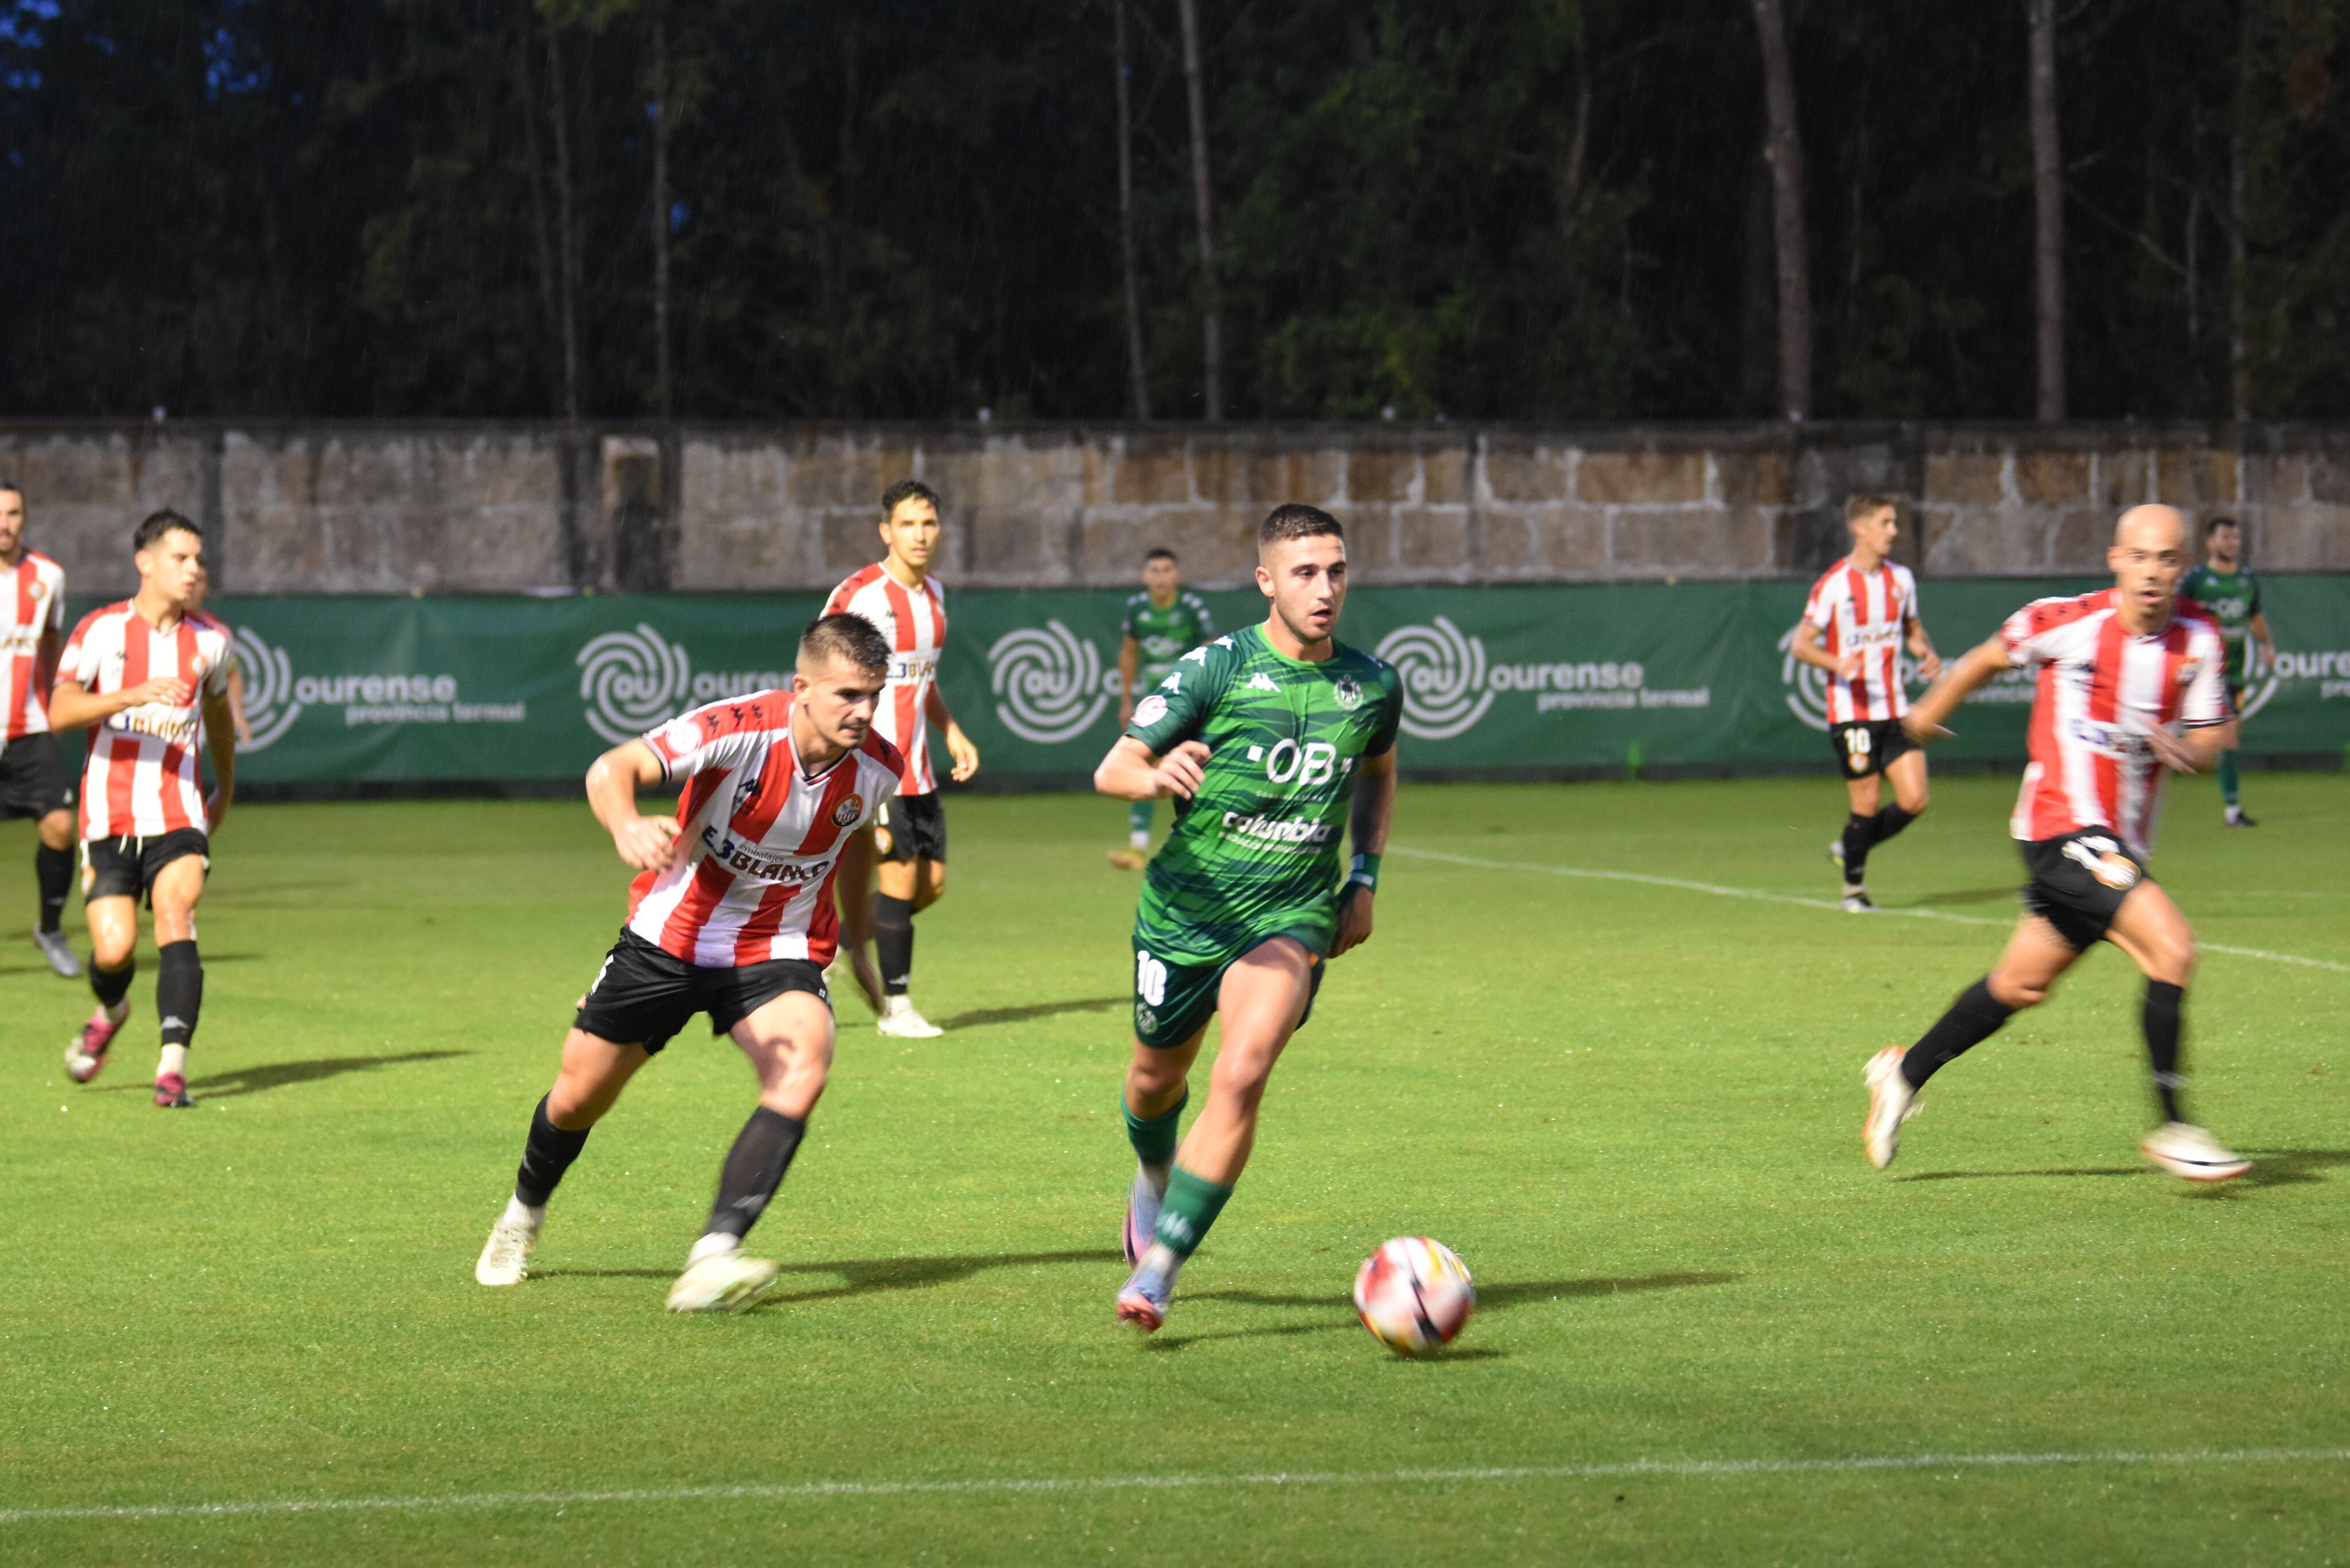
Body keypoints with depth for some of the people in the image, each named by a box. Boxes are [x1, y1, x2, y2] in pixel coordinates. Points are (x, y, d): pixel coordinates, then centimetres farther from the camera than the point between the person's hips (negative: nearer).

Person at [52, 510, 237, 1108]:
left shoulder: (209, 642, 8)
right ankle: (110, 1011, 29)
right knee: (114, 949, -8)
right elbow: (61, 710, -15)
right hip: (109, 817, -1)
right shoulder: (101, 630, -2)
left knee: (177, 918, -21)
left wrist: (226, 788, 36)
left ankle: (173, 1065, -27)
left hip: (179, 816, 2)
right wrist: (136, 694, -28)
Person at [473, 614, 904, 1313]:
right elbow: (612, 769, -39)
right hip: (671, 935, -2)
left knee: (803, 1068, -30)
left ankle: (712, 1260, -35)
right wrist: (627, 828, -61)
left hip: (776, 952, 2)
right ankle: (524, 1217, 45)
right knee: (579, 1095, 10)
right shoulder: (739, 729, -27)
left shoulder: (879, 768, -12)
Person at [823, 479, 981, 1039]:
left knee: (932, 882, 6)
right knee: (901, 873, -10)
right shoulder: (858, 594, -12)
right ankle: (895, 1005, -1)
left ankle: (848, 938, 27)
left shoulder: (933, 594, 12)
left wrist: (954, 734, 14)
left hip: (917, 765, 8)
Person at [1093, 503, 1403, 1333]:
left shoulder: (1371, 686, 0)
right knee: (1157, 1077, 18)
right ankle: (1156, 1179, 55)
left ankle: (1157, 1271, -18)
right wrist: (1157, 775, -37)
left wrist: (1365, 877, 11)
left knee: (1241, 1076, -23)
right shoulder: (1215, 669, -11)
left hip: (1294, 915, 0)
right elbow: (1111, 769, -14)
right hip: (1185, 911, 0)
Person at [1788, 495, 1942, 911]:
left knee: (1914, 800, -4)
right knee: (1867, 802, -4)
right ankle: (1854, 885, 17)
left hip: (1896, 710, 5)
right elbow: (1800, 645, -7)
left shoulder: (1901, 579, 10)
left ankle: (1851, 848, 20)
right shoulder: (1834, 584, -8)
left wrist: (1927, 652, 2)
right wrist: (1838, 664, -26)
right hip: (1851, 710, -5)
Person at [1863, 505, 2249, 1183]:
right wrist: (1927, 712, 22)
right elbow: (1994, 655, 6)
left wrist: (2187, 751, -17)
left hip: (2122, 841, 6)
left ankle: (1906, 1073, 36)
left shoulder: (2198, 640, 0)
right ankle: (2172, 1128, -14)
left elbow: (2211, 733, 8)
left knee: (2021, 985, 16)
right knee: (2172, 948, -21)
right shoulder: (2069, 622, -12)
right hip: (2064, 823, -6)